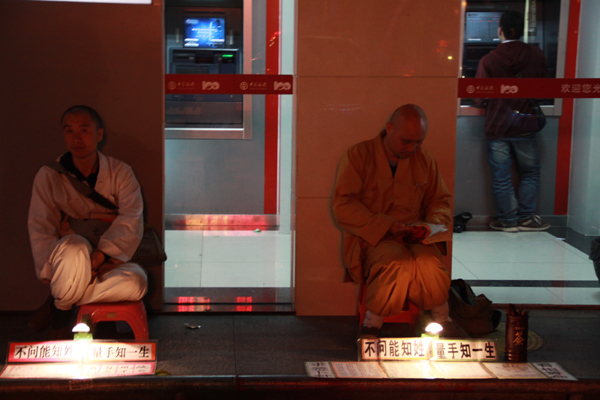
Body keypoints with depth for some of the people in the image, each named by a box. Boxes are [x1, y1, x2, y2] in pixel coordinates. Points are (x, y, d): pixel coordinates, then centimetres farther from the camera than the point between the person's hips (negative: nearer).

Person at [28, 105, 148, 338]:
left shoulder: (120, 173, 1)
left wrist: (98, 259, -28)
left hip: (107, 261, 2)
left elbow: (130, 221, -12)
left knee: (136, 281, -33)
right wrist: (54, 271, -23)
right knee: (74, 247, -39)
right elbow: (40, 230, -5)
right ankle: (61, 311, -10)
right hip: (65, 262, -1)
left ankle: (57, 305, -12)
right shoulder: (48, 176, 1)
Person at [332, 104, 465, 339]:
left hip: (415, 237, 3)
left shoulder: (425, 161, 13)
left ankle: (442, 321, -9)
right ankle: (370, 327, -18)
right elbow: (342, 206, -8)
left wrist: (432, 225, -3)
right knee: (399, 264, -35)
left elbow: (441, 201, 22)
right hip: (371, 237, -3)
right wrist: (385, 226, -17)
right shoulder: (358, 156, -1)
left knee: (430, 264, -31)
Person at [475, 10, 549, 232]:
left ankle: (508, 220, 12)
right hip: (524, 125, 2)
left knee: (501, 178, 7)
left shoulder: (488, 60, -9)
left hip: (497, 128, -1)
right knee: (530, 173, 16)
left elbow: (480, 99, -8)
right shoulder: (536, 56, -2)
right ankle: (526, 217, 14)